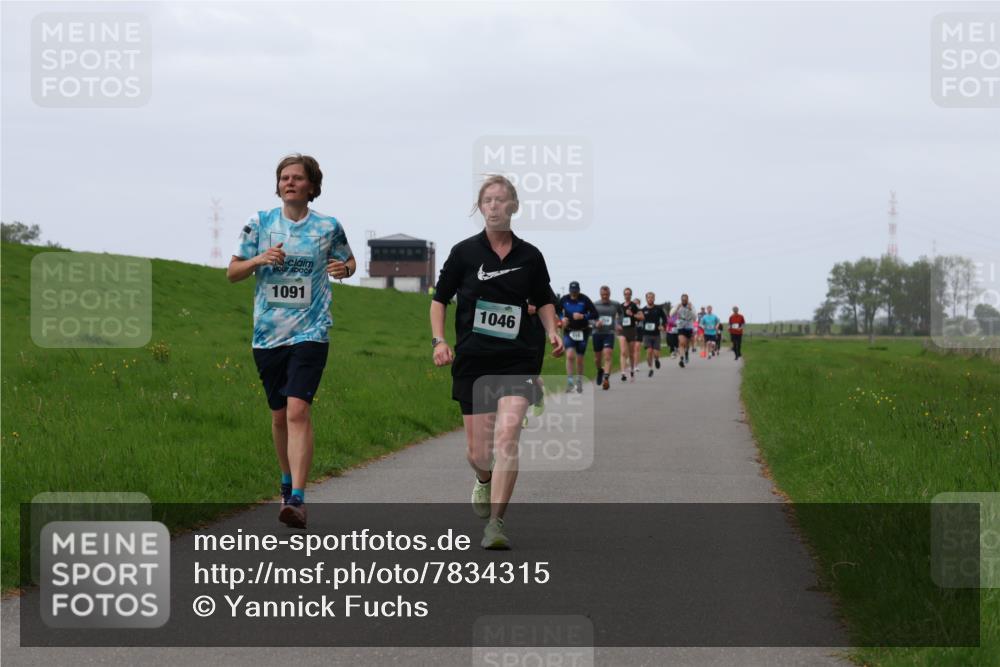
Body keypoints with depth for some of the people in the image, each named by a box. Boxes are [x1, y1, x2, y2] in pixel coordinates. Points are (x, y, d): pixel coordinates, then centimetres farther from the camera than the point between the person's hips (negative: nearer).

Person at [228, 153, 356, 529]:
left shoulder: (328, 227, 2)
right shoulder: (259, 224, 5)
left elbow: (349, 261, 19)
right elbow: (232, 272, 9)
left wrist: (344, 268, -6)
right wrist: (259, 259, -11)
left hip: (310, 333, -3)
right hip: (268, 334, 3)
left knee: (298, 411, -18)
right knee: (279, 415, 12)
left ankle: (297, 499, -23)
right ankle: (287, 482, 34)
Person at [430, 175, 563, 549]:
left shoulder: (530, 257, 5)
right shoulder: (464, 252, 1)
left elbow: (543, 300, 20)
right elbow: (439, 299, 9)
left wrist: (552, 332, 3)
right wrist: (438, 340, -5)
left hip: (517, 360, 0)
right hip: (473, 361, 0)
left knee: (507, 434, -21)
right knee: (477, 453, 4)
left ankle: (495, 523, -17)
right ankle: (484, 480, 43)